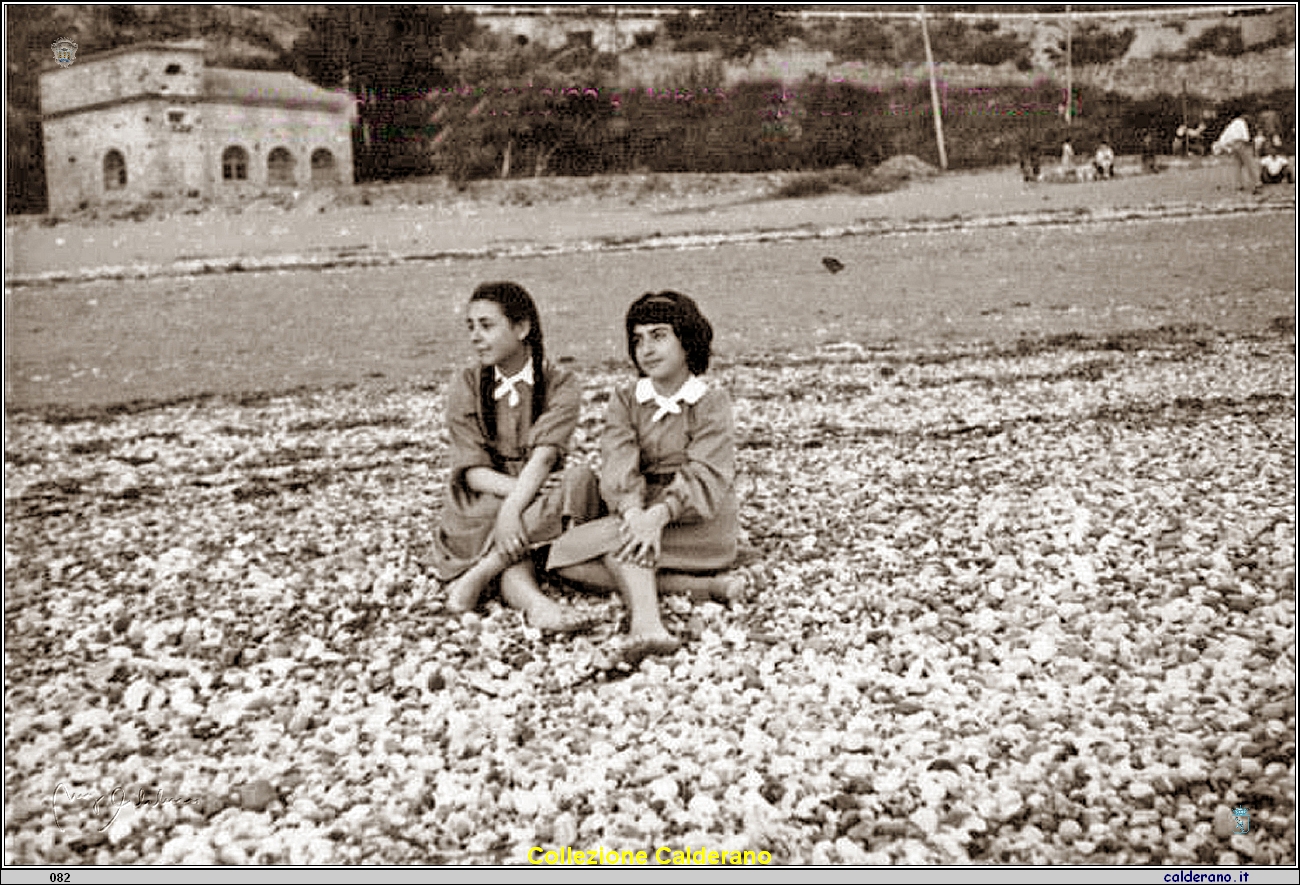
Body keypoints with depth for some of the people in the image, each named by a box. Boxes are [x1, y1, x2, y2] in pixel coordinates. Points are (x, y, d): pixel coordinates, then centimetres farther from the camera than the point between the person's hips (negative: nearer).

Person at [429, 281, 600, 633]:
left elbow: (543, 457, -18)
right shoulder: (465, 386, 3)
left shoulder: (561, 386, -2)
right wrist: (514, 488, -28)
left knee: (580, 478, -33)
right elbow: (472, 470, -7)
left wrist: (512, 509, -36)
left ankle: (477, 576, -36)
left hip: (538, 504, -1)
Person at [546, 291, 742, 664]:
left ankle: (646, 622, -49)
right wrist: (634, 513, -34)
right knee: (566, 559, -20)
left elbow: (706, 477, -18)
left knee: (615, 535, -30)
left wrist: (659, 514, -37)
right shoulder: (625, 399, 7)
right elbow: (618, 467, -12)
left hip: (698, 525, -5)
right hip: (644, 517, 5)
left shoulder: (712, 401, -4)